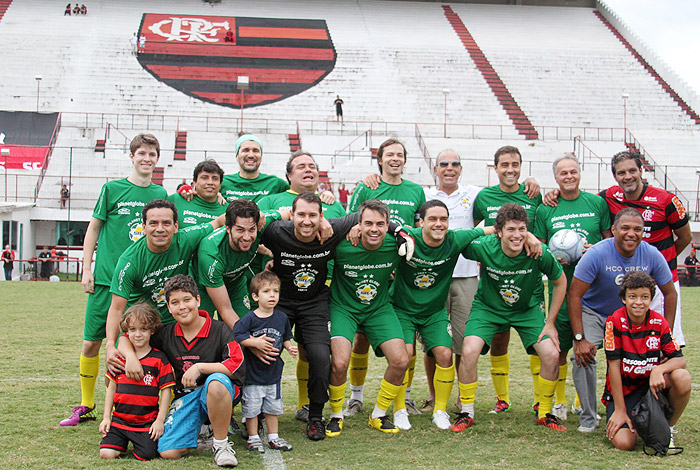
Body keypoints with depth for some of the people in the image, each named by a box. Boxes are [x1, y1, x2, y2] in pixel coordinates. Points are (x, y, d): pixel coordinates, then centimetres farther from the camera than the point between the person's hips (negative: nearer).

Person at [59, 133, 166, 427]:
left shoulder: (160, 194, 9)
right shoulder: (112, 189, 1)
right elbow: (93, 229, 6)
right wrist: (86, 270, 0)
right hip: (106, 279, -1)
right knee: (90, 344, 2)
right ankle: (86, 405, 18)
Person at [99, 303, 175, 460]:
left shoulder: (159, 359, -3)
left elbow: (166, 391, -2)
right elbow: (111, 388, 12)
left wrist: (160, 421, -7)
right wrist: (106, 418, 6)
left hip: (147, 422, -3)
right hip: (120, 419, 3)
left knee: (146, 455, -16)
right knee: (106, 454, -13)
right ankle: (124, 442, 17)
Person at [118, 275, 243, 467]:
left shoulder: (219, 330, -7)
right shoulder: (166, 334, 4)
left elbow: (237, 364, -18)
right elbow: (126, 338, 11)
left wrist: (200, 367, -23)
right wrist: (131, 357, -11)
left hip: (220, 393, -3)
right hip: (185, 397, 3)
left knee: (216, 381, -41)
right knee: (168, 452, -18)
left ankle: (221, 444, -19)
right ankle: (196, 426, 16)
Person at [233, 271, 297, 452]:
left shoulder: (282, 318, 2)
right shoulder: (250, 319, -13)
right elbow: (235, 336, -18)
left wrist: (289, 347, -5)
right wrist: (255, 342, -24)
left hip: (273, 371, 4)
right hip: (252, 373, -4)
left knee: (273, 407, 15)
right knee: (251, 407, 5)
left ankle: (273, 437, 28)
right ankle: (253, 438, 20)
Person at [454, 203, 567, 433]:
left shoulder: (539, 253, -25)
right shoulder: (484, 247, -27)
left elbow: (560, 281, -6)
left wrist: (550, 323, -5)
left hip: (528, 309, 1)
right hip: (488, 307, -1)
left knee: (552, 354, -15)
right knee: (469, 351, -22)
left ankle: (544, 413, 10)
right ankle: (466, 412, 1)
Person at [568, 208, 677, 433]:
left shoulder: (652, 256, -15)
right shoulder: (597, 254, -26)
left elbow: (670, 293, -1)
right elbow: (574, 295, -23)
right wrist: (579, 338, -27)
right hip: (593, 313, -3)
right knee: (583, 355, -25)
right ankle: (588, 417, -6)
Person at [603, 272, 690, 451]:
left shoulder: (659, 322, -6)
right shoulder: (615, 321, -15)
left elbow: (680, 359, -7)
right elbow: (614, 365, -15)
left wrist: (659, 369, -31)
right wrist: (620, 410, -15)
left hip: (651, 384, 3)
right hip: (623, 390, -2)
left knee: (682, 377, -29)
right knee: (624, 443, -24)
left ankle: (667, 428, -3)